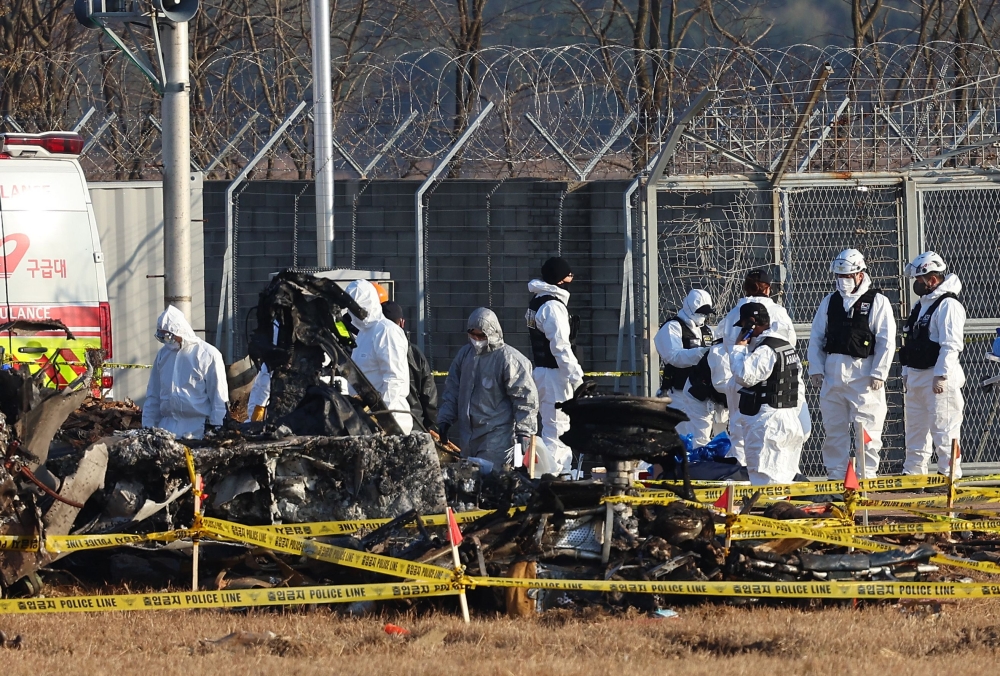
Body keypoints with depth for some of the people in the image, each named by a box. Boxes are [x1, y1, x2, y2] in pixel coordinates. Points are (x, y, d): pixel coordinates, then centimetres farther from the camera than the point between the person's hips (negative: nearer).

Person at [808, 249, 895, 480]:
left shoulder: (877, 301, -1)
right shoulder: (829, 302, 13)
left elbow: (887, 341, -5)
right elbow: (816, 338, 15)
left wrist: (878, 373, -11)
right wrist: (816, 369, 5)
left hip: (863, 372, -5)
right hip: (832, 372, 5)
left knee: (866, 427, -4)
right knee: (833, 428, 7)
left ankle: (867, 476, 1)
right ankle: (835, 474, 13)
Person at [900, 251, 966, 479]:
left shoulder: (948, 305, -14)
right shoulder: (920, 305, 17)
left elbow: (951, 345, -20)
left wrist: (941, 376, -23)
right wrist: (907, 373, 20)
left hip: (939, 378, -10)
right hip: (916, 378, 10)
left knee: (944, 431, -8)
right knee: (915, 430, 14)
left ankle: (950, 475, -5)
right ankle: (912, 474, 21)